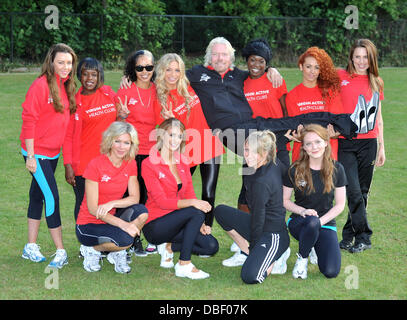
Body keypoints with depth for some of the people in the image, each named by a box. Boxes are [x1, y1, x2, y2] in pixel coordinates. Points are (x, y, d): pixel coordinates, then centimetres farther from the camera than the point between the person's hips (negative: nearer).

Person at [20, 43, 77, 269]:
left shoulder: (66, 87, 8)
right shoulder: (41, 85, -16)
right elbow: (29, 120, -16)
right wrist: (30, 156, -17)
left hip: (53, 152, 8)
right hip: (37, 152, -8)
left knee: (38, 195, 14)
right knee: (52, 197, -8)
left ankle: (31, 247, 22)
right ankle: (60, 252, -4)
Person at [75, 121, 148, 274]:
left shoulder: (130, 164, 2)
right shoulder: (95, 164, -17)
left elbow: (135, 198, -4)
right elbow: (93, 209, -20)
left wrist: (112, 203, -24)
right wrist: (123, 224, -31)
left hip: (111, 218, 6)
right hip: (89, 225, -6)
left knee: (141, 212, -24)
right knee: (125, 238, -32)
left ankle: (118, 253, -2)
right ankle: (92, 249, -1)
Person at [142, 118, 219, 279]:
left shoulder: (183, 163, 10)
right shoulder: (149, 164, -11)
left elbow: (189, 194, 8)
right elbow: (162, 201, -18)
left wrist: (199, 223, -8)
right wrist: (193, 203, -32)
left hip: (176, 222, 7)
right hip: (154, 225, -7)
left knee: (211, 246, -11)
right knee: (196, 213, -30)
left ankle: (169, 247, 6)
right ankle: (184, 265, -24)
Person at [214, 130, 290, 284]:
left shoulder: (261, 183, -27)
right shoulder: (274, 162, -5)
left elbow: (258, 217, -16)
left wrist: (253, 247, -6)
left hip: (273, 236, -10)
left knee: (250, 277, -27)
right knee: (220, 211, 9)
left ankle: (276, 257, 0)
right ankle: (245, 253, 16)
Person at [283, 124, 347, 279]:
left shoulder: (336, 169, -4)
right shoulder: (295, 170, -6)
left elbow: (340, 204, 0)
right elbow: (285, 200, 2)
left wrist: (321, 221, -15)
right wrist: (303, 211, -18)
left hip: (326, 223, 1)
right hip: (299, 222, -1)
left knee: (331, 272, -20)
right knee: (312, 222, -41)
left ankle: (315, 249, 16)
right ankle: (302, 258, -10)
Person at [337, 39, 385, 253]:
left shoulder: (376, 83, 10)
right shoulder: (340, 77, 0)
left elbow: (378, 118, 15)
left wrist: (381, 147, 14)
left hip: (368, 143, 3)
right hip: (345, 143, -3)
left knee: (363, 192, 6)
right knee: (354, 192, -10)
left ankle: (348, 237, 17)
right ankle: (363, 237, 0)